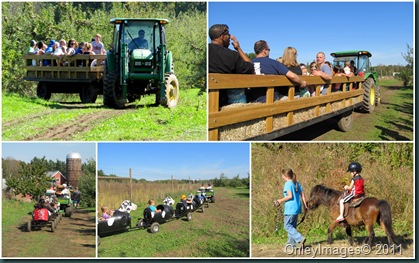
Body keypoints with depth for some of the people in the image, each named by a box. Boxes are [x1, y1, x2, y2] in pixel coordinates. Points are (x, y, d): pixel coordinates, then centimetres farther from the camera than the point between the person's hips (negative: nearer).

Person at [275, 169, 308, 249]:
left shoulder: (288, 184, -12)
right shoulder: (297, 184, 12)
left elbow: (290, 196, -21)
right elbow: (302, 195, 12)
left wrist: (280, 200, -11)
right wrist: (305, 205, 17)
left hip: (290, 209, -9)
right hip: (297, 208, 9)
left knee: (287, 226, -2)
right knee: (292, 226, 15)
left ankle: (300, 238, -14)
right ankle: (291, 243, 16)